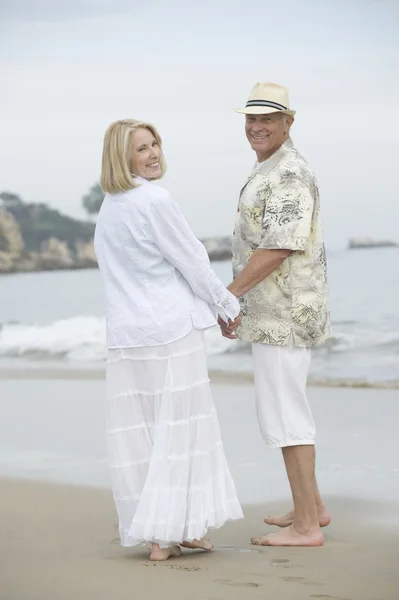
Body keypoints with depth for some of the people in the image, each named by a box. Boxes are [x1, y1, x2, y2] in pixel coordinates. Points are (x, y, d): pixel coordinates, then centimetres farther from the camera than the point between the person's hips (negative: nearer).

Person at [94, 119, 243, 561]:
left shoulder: (108, 209, 11)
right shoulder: (154, 201, -14)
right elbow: (191, 263, -10)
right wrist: (228, 306, 4)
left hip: (127, 335, 8)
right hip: (173, 327, -8)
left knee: (140, 432, 7)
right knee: (179, 429, -1)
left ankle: (161, 532, 13)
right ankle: (170, 532, -1)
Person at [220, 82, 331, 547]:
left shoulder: (288, 175, -17)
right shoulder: (268, 172, 17)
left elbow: (279, 247, -24)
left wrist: (228, 294, -20)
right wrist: (237, 302, 19)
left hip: (285, 314, -11)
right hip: (274, 312, 11)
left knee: (283, 414, -8)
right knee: (285, 408, 17)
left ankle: (305, 526, -5)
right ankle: (312, 507, 27)